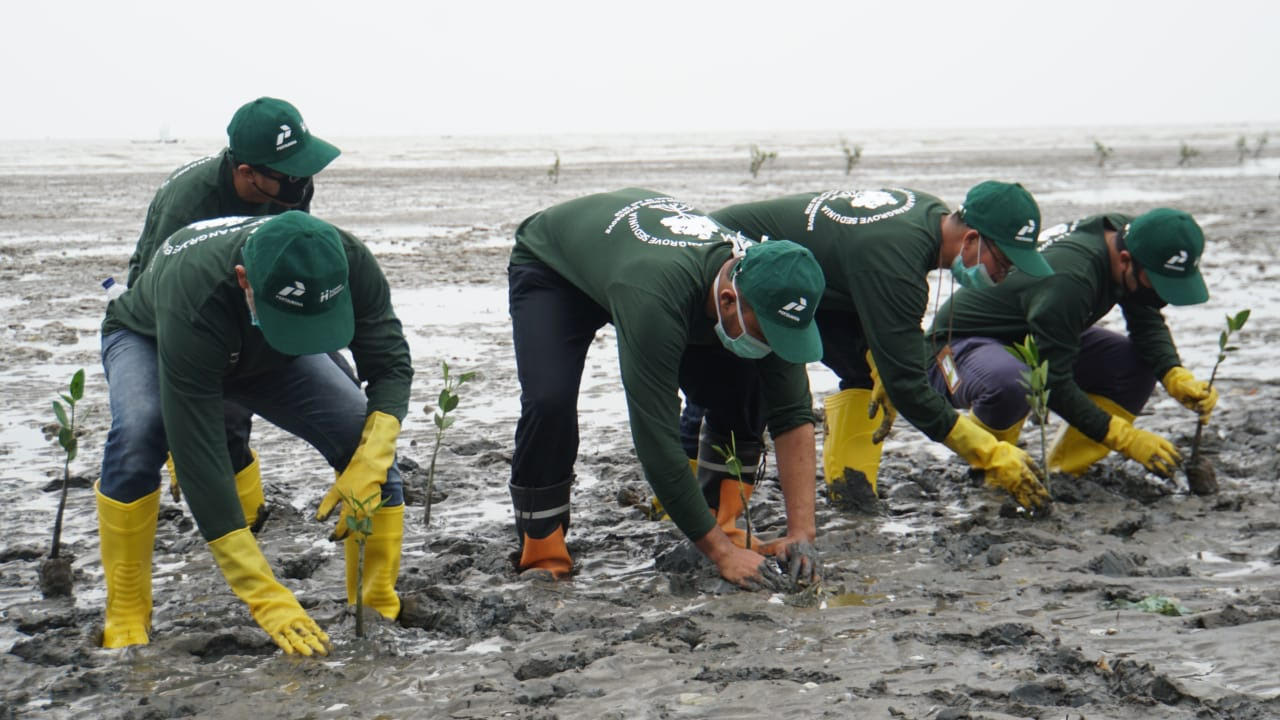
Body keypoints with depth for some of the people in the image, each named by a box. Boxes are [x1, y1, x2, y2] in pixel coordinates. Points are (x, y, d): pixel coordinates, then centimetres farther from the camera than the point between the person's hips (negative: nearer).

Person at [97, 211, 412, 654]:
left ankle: (381, 614, -3)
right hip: (148, 340, -3)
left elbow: (391, 366, -24)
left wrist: (370, 465, -44)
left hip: (267, 354, 3)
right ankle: (125, 624, -21)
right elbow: (199, 453, -47)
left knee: (369, 445, -20)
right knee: (139, 433, -37)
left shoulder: (349, 264, -36)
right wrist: (266, 597, -50)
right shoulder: (194, 300, -47)